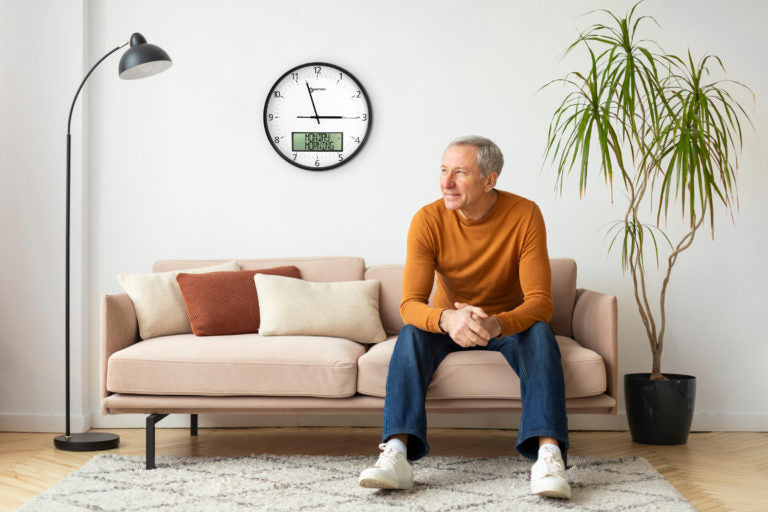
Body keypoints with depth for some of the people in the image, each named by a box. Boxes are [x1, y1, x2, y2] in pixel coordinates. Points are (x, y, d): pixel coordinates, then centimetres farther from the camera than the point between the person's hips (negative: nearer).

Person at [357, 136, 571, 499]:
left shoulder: (524, 215, -19)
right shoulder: (428, 220, -17)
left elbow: (540, 302, -24)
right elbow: (410, 305, -24)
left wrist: (496, 324, -46)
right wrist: (447, 319, -48)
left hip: (509, 323, 0)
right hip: (447, 323, 1)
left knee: (539, 333, -32)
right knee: (411, 334, -30)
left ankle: (548, 454, -43)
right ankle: (397, 454, -41)